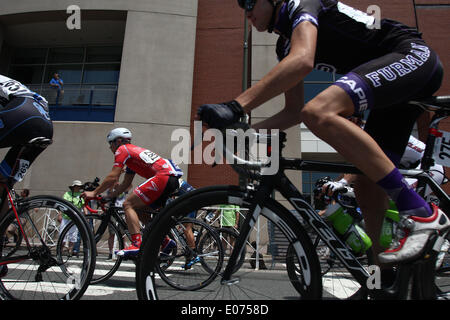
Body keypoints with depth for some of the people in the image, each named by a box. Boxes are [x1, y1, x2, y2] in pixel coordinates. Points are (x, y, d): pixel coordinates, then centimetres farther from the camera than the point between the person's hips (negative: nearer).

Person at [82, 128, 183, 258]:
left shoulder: (122, 149, 5)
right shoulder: (133, 151, 31)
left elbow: (113, 177, -2)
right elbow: (126, 184, 30)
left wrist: (94, 193, 7)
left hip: (163, 177, -10)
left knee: (128, 204, -7)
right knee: (142, 209, 21)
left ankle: (137, 244, -16)